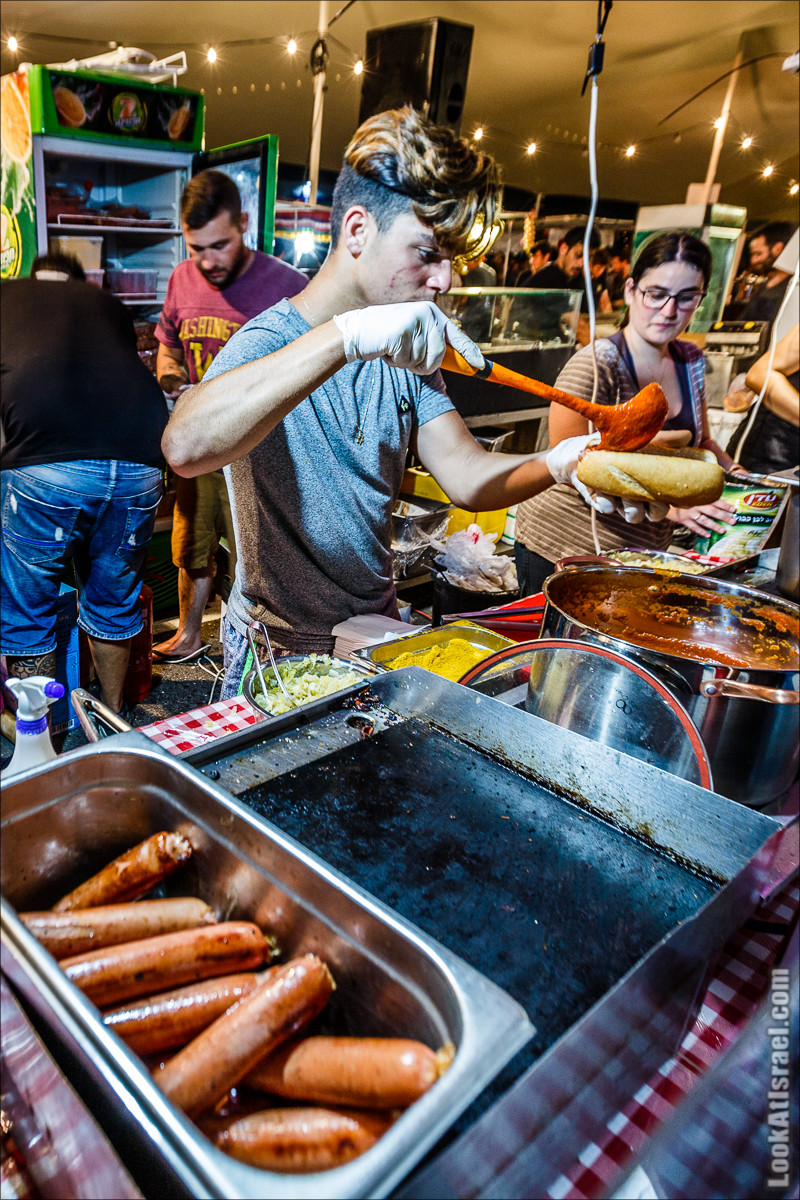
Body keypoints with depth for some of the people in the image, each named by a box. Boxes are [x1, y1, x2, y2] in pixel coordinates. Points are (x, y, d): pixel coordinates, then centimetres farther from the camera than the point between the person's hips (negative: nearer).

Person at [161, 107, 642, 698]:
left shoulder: (406, 355, 1)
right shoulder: (269, 340, -19)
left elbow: (465, 475, -8)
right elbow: (186, 445, -40)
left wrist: (558, 462, -27)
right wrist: (345, 336, -46)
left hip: (378, 626, 6)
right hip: (280, 648, -6)